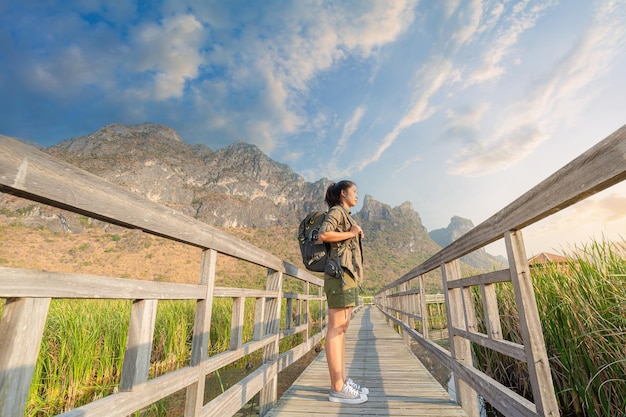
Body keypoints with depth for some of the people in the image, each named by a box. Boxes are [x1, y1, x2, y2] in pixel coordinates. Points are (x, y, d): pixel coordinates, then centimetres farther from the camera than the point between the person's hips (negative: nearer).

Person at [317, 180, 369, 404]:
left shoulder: (346, 216, 24)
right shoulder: (336, 211, -2)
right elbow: (323, 235, -18)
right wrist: (351, 233, -11)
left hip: (347, 273, 10)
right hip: (340, 271, -10)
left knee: (342, 328, 9)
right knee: (336, 328, -8)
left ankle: (342, 380, 15)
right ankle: (337, 388, -3)